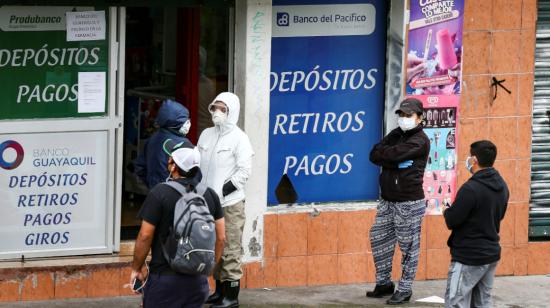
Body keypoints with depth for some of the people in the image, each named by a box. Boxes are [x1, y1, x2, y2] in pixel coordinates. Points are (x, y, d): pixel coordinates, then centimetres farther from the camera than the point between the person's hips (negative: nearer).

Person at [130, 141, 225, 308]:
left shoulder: (159, 194, -13)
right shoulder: (210, 195, 2)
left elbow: (145, 236, -12)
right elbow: (221, 237, 7)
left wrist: (136, 268, 1)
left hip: (164, 277, -5)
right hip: (198, 280, 5)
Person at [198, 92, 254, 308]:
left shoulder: (239, 138, -7)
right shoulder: (206, 135, 12)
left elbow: (244, 171, -11)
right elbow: (197, 165, 17)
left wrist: (222, 191, -16)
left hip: (230, 203, -7)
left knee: (230, 250, -6)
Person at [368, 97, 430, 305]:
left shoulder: (419, 141, -12)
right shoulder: (396, 135, 12)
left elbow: (393, 154, -24)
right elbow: (374, 155, -1)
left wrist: (383, 155, -4)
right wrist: (394, 162, -15)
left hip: (409, 203, -8)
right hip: (388, 200, 8)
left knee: (408, 247, 0)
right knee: (378, 240, 10)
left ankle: (405, 290, 7)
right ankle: (384, 284, 22)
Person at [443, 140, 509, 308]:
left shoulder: (471, 188, -22)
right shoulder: (502, 186, 6)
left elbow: (451, 220, -16)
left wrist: (447, 211, 4)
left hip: (468, 257, -8)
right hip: (491, 254, 8)